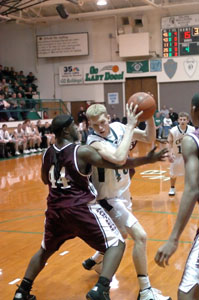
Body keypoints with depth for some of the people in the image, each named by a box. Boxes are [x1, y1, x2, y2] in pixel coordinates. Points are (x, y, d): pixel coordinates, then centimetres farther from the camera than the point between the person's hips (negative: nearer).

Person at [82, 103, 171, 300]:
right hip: (109, 197, -8)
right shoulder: (94, 142, -27)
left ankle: (94, 261, 49)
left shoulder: (118, 127, -6)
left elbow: (149, 138, -2)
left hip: (123, 192, 8)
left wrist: (149, 116, -19)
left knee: (121, 235, 25)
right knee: (140, 236, -15)